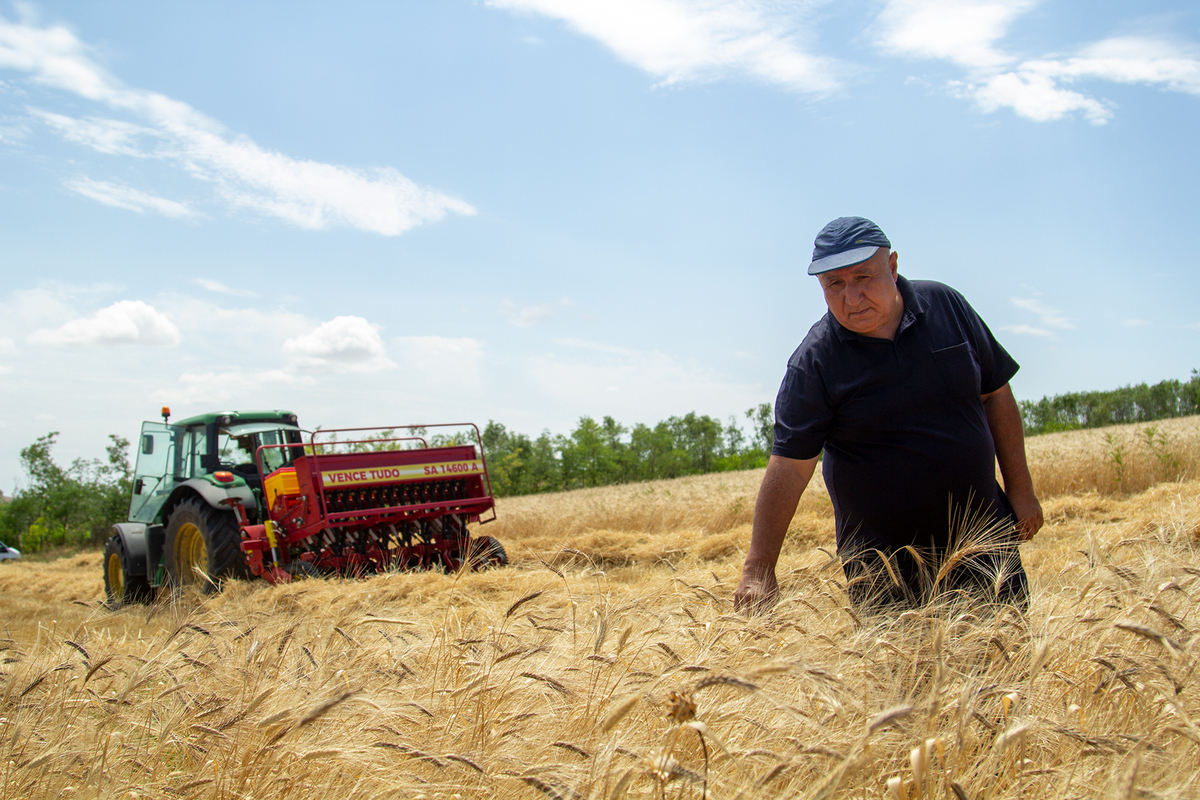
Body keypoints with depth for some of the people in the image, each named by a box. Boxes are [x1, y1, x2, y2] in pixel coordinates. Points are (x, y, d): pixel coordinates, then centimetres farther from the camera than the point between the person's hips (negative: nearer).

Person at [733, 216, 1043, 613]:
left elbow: (996, 395, 7)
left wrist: (1020, 489, 6)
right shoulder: (814, 363, -14)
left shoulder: (946, 305, -2)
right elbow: (789, 464, -19)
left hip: (983, 538, 3)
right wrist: (759, 569, -24)